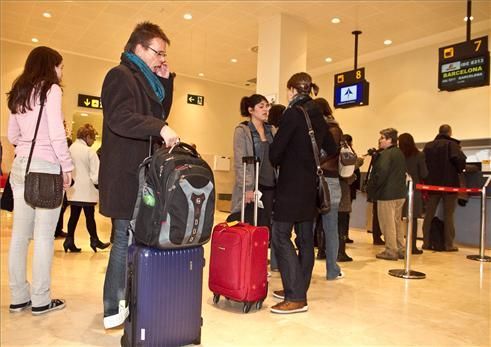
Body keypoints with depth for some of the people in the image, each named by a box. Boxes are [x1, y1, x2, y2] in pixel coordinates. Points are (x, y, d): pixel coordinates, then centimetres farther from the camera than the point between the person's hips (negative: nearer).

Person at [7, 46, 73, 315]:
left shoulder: (18, 94, 17)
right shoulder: (51, 89, -5)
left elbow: (12, 136, 19)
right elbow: (56, 132, -14)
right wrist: (67, 165, -8)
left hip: (20, 165, 8)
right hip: (46, 166, -7)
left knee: (20, 233, 8)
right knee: (44, 235, -3)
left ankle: (18, 297, 15)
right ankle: (41, 300, 4)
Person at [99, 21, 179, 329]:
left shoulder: (147, 80, 22)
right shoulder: (120, 75, -7)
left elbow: (160, 113, 21)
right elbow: (118, 117, -21)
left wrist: (166, 80, 13)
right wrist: (160, 128, -28)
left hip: (143, 173, 9)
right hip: (125, 174, -9)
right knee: (126, 240, -5)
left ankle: (123, 301, 20)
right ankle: (114, 310, 5)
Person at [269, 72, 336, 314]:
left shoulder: (294, 113, -11)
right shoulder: (317, 115, 12)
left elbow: (277, 148, -12)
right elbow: (331, 149, 19)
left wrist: (275, 163, 8)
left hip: (291, 182, -9)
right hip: (311, 182, 9)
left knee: (281, 235, -7)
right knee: (305, 236, 11)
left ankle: (296, 298, -8)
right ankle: (298, 289, 22)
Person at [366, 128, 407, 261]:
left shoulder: (385, 154, -14)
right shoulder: (400, 154, 15)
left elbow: (381, 174, -23)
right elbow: (403, 172, 18)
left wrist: (371, 188, -12)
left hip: (387, 194, -9)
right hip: (400, 193, 9)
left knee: (388, 224, -1)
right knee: (397, 222, 16)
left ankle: (391, 251, 5)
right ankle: (400, 249, 23)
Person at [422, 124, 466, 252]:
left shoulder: (428, 146, 7)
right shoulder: (452, 144, -6)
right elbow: (460, 161, -18)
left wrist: (428, 178, 12)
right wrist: (459, 170, 1)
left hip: (432, 183, 3)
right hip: (449, 184, -3)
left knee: (429, 214, 8)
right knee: (448, 215, 3)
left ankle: (426, 242, 9)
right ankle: (449, 244, 4)